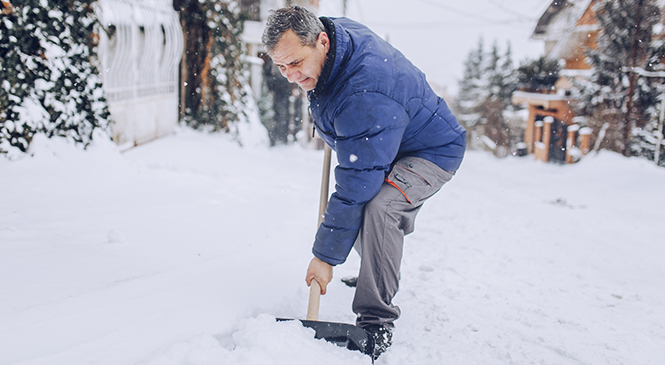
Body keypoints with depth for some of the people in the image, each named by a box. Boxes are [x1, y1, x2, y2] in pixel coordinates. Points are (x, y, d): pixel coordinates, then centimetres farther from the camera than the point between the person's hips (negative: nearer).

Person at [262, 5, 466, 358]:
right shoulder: (336, 29, -13)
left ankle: (376, 324, -22)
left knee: (378, 206, -33)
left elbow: (356, 186, -37)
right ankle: (377, 274, 46)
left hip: (431, 151, -10)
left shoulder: (364, 97, -40)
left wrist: (325, 256, -31)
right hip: (381, 144, 10)